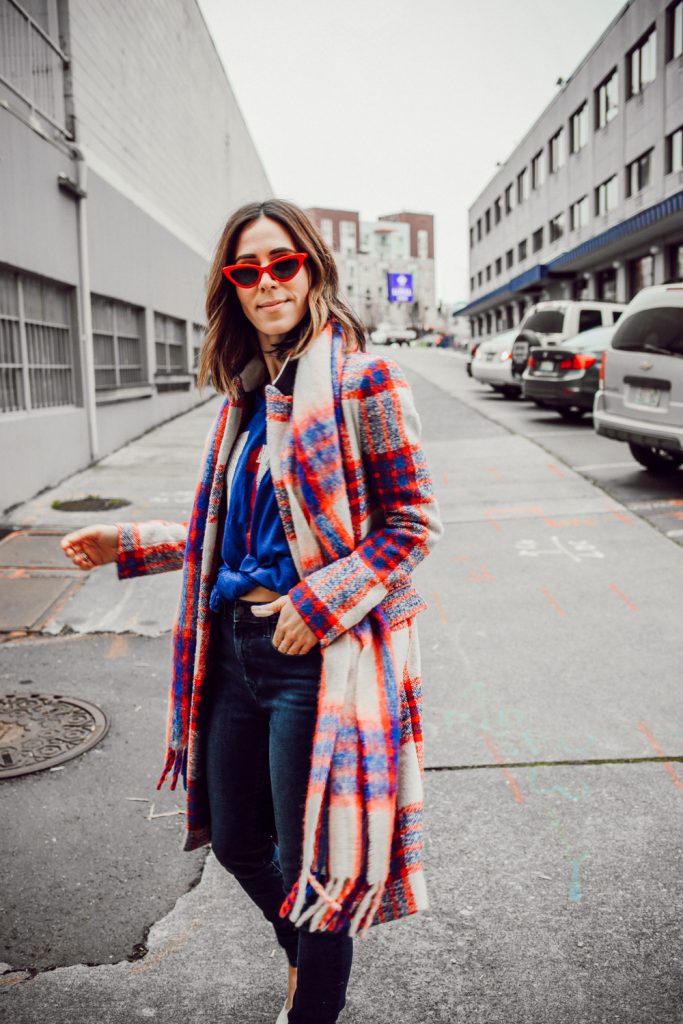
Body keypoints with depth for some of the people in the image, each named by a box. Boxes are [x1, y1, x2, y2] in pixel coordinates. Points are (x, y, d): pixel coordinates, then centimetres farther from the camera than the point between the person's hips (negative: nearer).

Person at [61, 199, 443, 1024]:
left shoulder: (361, 381, -11)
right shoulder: (246, 396, 11)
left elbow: (413, 521, -11)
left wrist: (318, 603, -19)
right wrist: (131, 545, 13)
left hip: (317, 655, -7)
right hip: (234, 647, 8)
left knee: (312, 857, 8)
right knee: (236, 842, 21)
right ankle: (305, 954, 50)